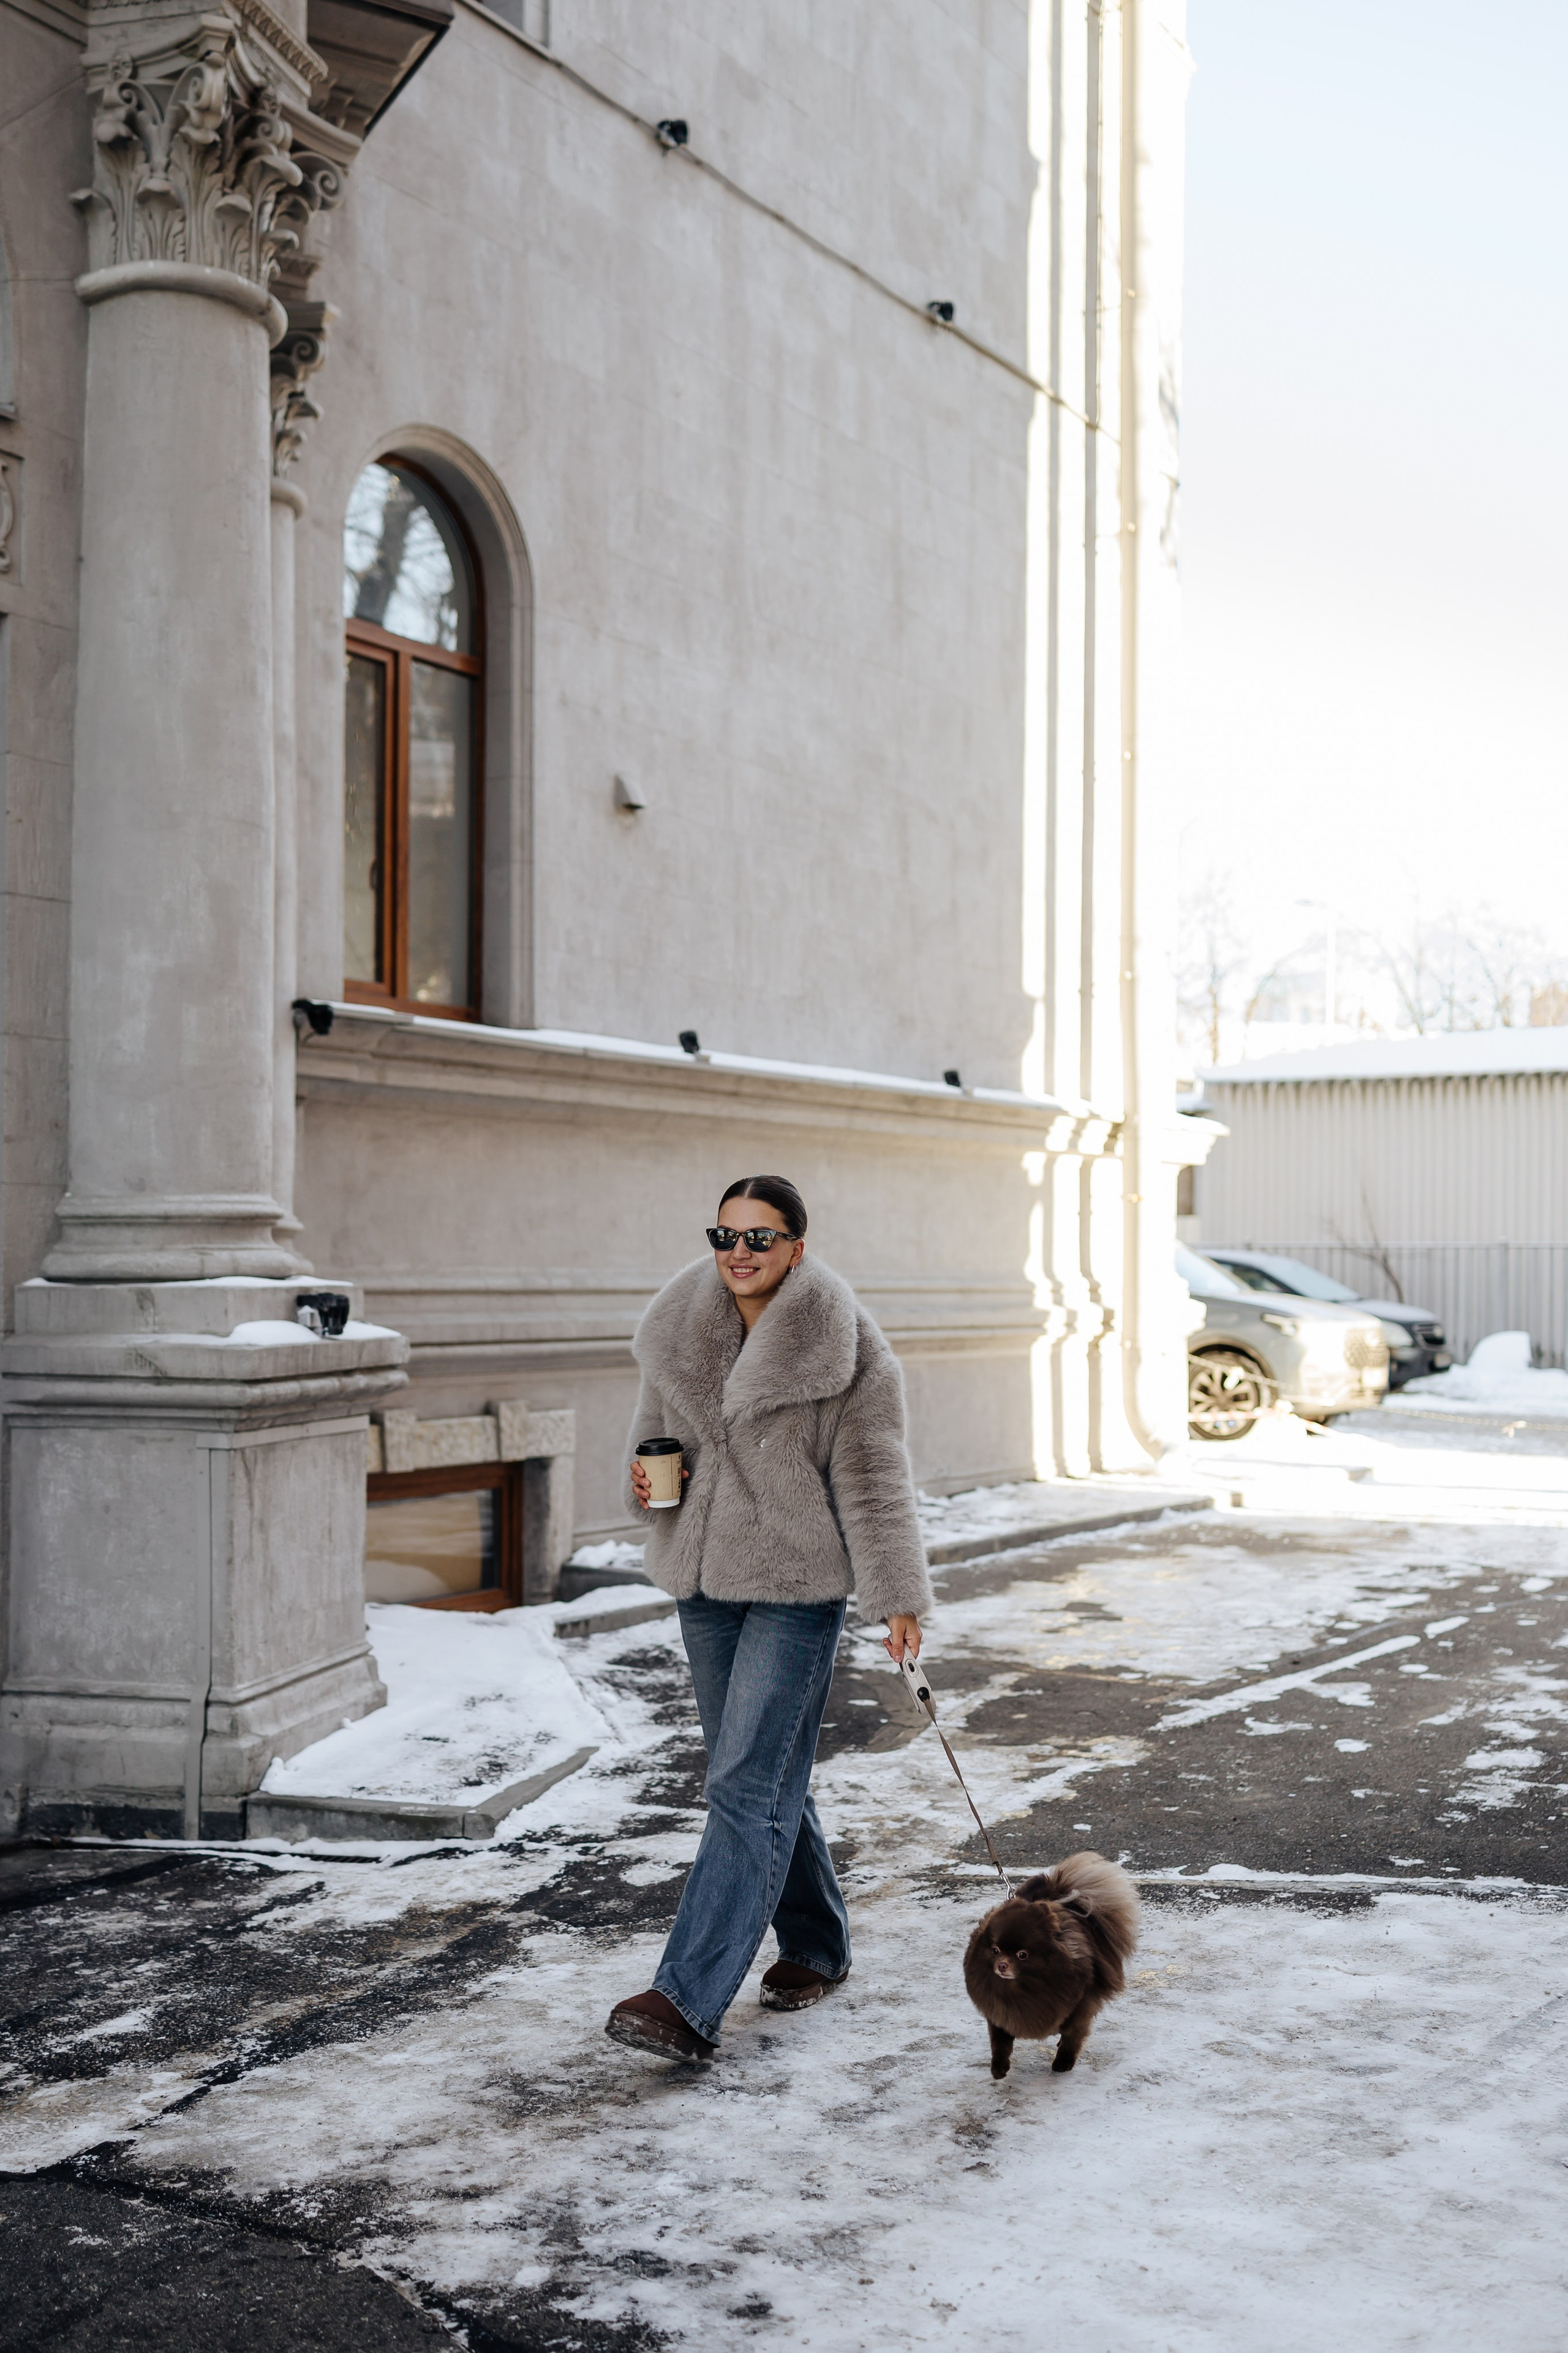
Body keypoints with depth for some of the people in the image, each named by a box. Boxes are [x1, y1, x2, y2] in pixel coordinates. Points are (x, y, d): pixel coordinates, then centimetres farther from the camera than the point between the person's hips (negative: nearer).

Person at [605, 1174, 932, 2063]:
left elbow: (872, 1478, -8)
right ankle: (817, 1946, 34)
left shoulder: (844, 1347, -10)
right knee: (770, 1777, 16)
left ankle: (690, 2001, -11)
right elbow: (657, 1426, 19)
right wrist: (649, 1476, -4)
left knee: (748, 1789, -10)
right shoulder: (680, 1331, 5)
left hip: (799, 1588, -6)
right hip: (707, 1579, 6)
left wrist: (899, 1595, -10)